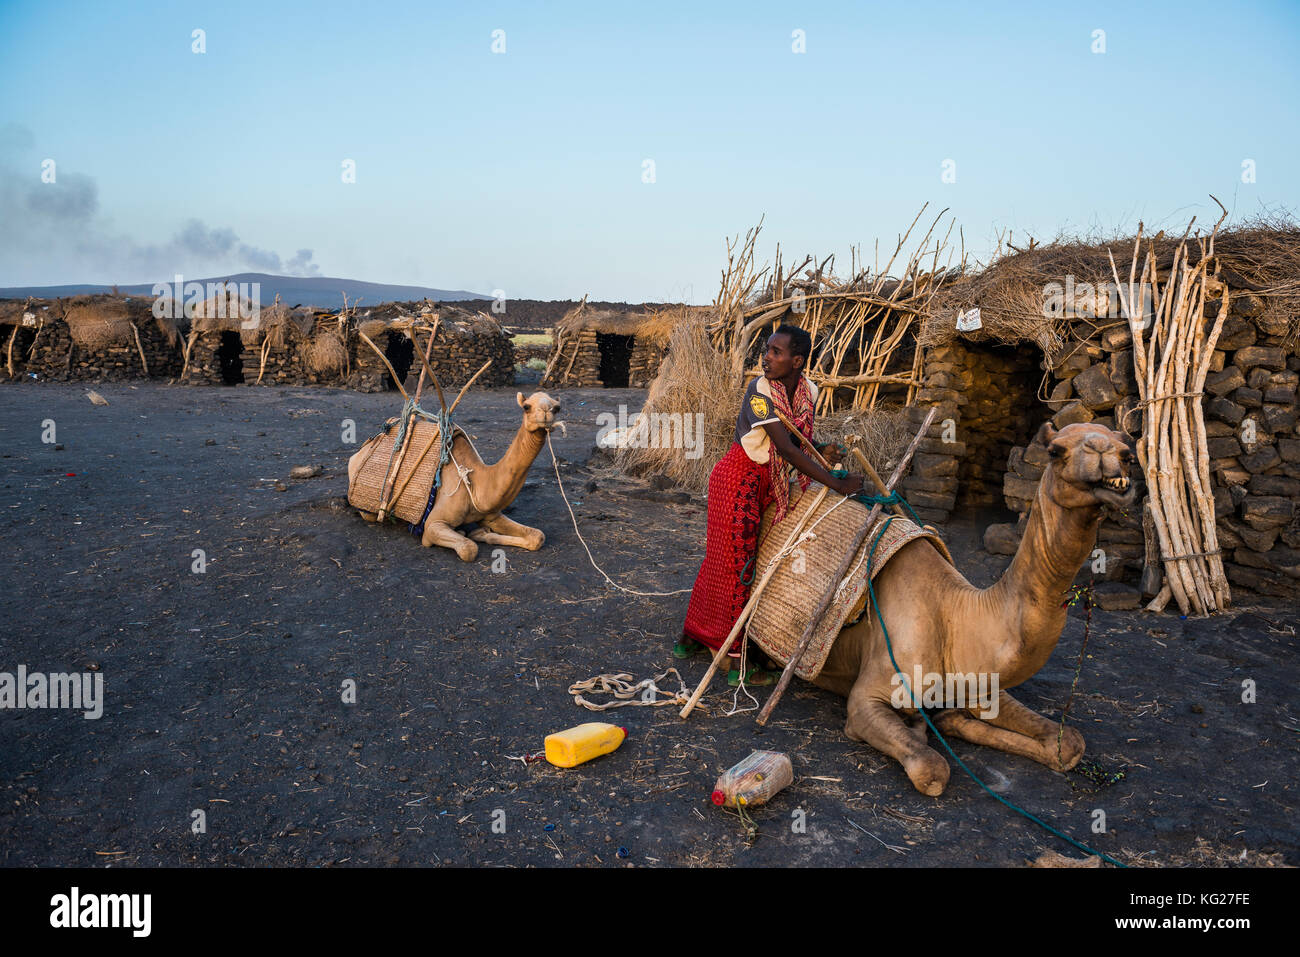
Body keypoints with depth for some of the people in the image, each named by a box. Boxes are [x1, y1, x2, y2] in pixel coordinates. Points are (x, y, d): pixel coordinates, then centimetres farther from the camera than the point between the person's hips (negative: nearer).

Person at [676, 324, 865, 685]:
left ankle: (692, 636, 30)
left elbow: (802, 439, 14)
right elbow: (786, 448, -30)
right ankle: (739, 662, 6)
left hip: (770, 481, 7)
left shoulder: (809, 391, -2)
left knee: (721, 559, 15)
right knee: (736, 562, -2)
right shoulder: (760, 391, -23)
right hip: (738, 478, -7)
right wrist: (836, 483, -28)